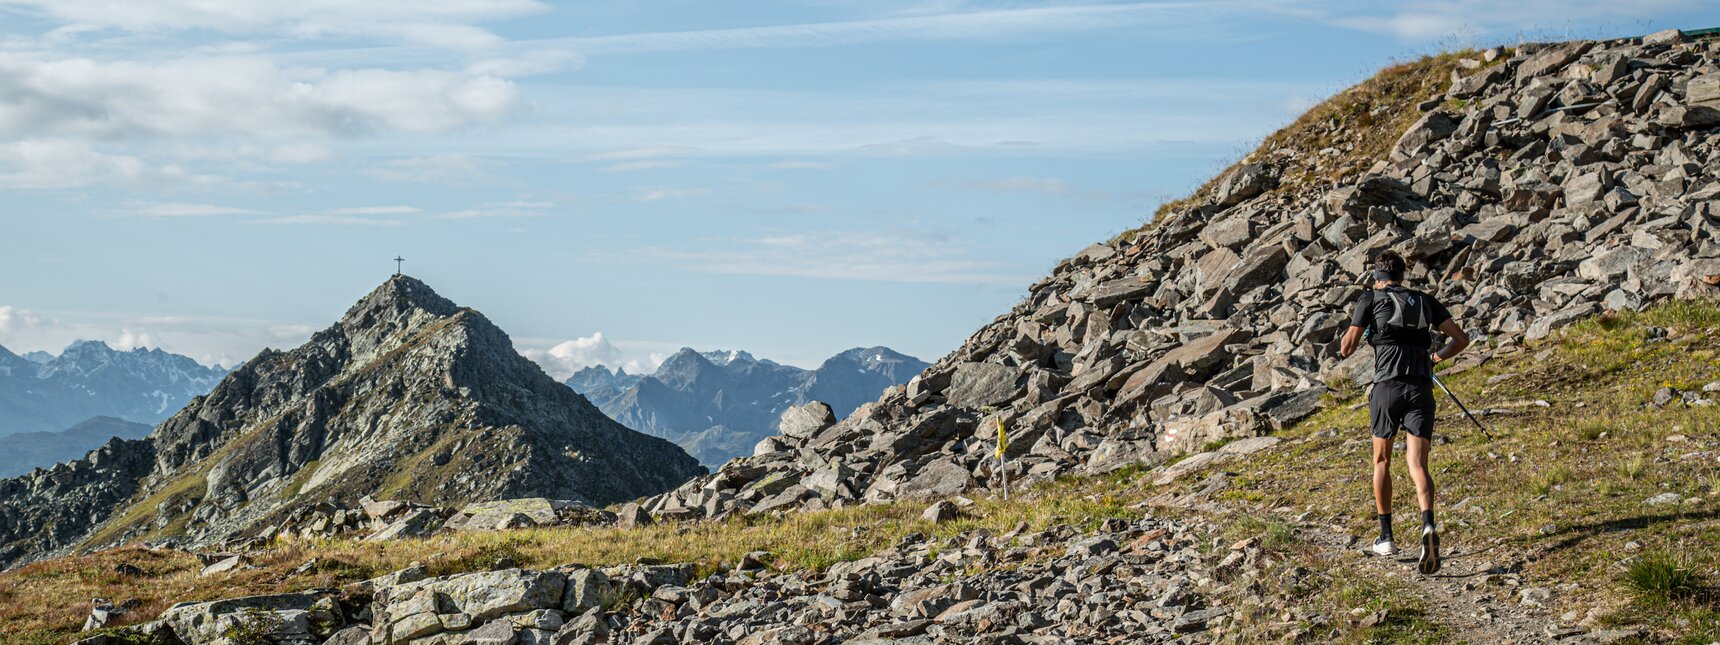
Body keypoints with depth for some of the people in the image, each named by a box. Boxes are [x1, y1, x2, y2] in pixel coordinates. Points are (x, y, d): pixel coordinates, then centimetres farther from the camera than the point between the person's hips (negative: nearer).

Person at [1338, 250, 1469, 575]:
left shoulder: (1370, 298, 8)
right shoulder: (1426, 301, 17)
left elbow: (1346, 348, 5)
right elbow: (1461, 338, 11)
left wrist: (1351, 327, 25)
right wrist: (1438, 356, 29)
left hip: (1388, 386, -2)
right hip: (1421, 388, 2)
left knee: (1381, 461, 16)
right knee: (1417, 466, -3)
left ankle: (1386, 537, 18)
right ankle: (1428, 526, -29)